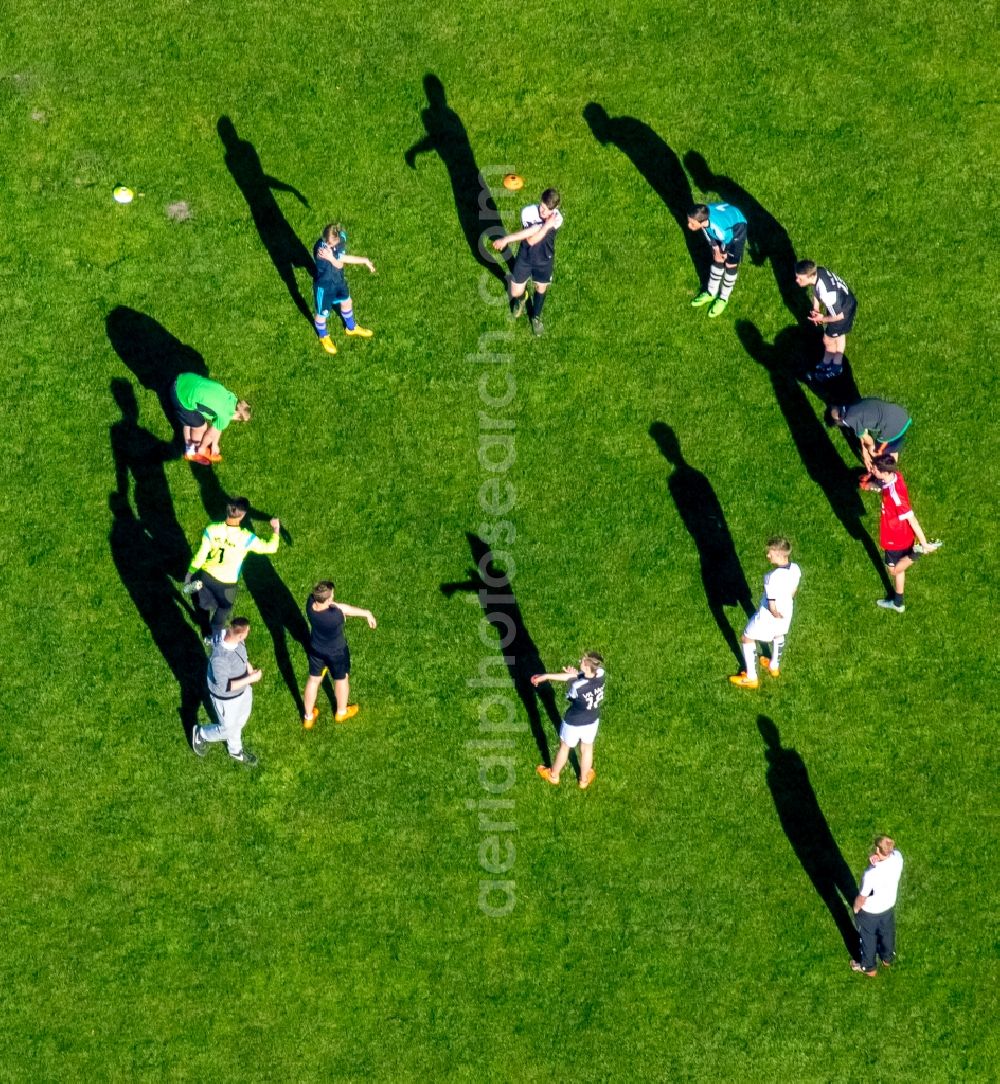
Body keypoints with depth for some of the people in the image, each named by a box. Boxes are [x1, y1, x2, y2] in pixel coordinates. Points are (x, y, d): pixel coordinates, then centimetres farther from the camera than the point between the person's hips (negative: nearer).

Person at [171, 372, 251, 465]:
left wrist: (214, 444, 35)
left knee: (189, 422, 29)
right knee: (200, 427, 12)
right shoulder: (224, 415, -13)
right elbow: (211, 433, 5)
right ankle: (194, 453, 40)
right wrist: (202, 449, 23)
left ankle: (189, 449, 51)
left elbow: (217, 426, 25)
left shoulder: (230, 397, 11)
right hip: (183, 398, -8)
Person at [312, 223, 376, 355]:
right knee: (322, 313, 19)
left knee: (346, 302, 31)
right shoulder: (320, 249, -40)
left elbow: (342, 258, -7)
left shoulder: (341, 237, -21)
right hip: (324, 285, -6)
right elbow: (339, 264, -36)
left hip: (339, 279, 6)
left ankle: (351, 328, 61)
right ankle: (324, 337, 52)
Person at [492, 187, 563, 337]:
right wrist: (546, 225, -43)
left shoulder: (557, 219, -30)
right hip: (525, 257, 0)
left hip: (544, 260, 0)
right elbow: (531, 240, -33)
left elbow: (533, 237, -34)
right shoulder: (528, 212, -30)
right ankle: (521, 298, 53)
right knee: (515, 293, 11)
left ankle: (536, 317, 54)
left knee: (541, 288, 24)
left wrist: (507, 239, -36)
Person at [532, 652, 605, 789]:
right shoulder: (600, 674, -25)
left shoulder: (577, 686, -39)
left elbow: (569, 696, -15)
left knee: (565, 748, 25)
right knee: (587, 749, 28)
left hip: (574, 723, -4)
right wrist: (546, 676, -17)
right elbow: (579, 675, -14)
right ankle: (584, 779, 52)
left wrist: (573, 675, -3)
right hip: (592, 721, 4)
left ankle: (553, 775, 52)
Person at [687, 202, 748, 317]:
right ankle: (711, 292, 33)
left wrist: (723, 253, -3)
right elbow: (708, 232, -7)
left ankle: (723, 298, 24)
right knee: (717, 260, 14)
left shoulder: (719, 229, -47)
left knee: (730, 265, 4)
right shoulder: (703, 216, -31)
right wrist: (715, 247, 2)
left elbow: (726, 242, -23)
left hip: (737, 227, -5)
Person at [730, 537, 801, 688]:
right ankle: (774, 666, 59)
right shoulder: (795, 569, -18)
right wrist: (786, 606, 15)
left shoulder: (773, 578, -39)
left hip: (768, 616, -6)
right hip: (786, 610, 6)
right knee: (778, 635, 36)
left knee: (747, 639, 18)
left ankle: (751, 678, 28)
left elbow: (772, 608, -31)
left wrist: (778, 615, -10)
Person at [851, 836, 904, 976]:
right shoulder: (897, 857, -28)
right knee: (887, 933, 34)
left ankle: (869, 967, 48)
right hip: (889, 906, 5)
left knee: (868, 938, 25)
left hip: (870, 912, -5)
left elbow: (862, 898, -26)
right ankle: (888, 958, 60)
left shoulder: (871, 875, -42)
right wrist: (875, 859, -30)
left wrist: (856, 908, -4)